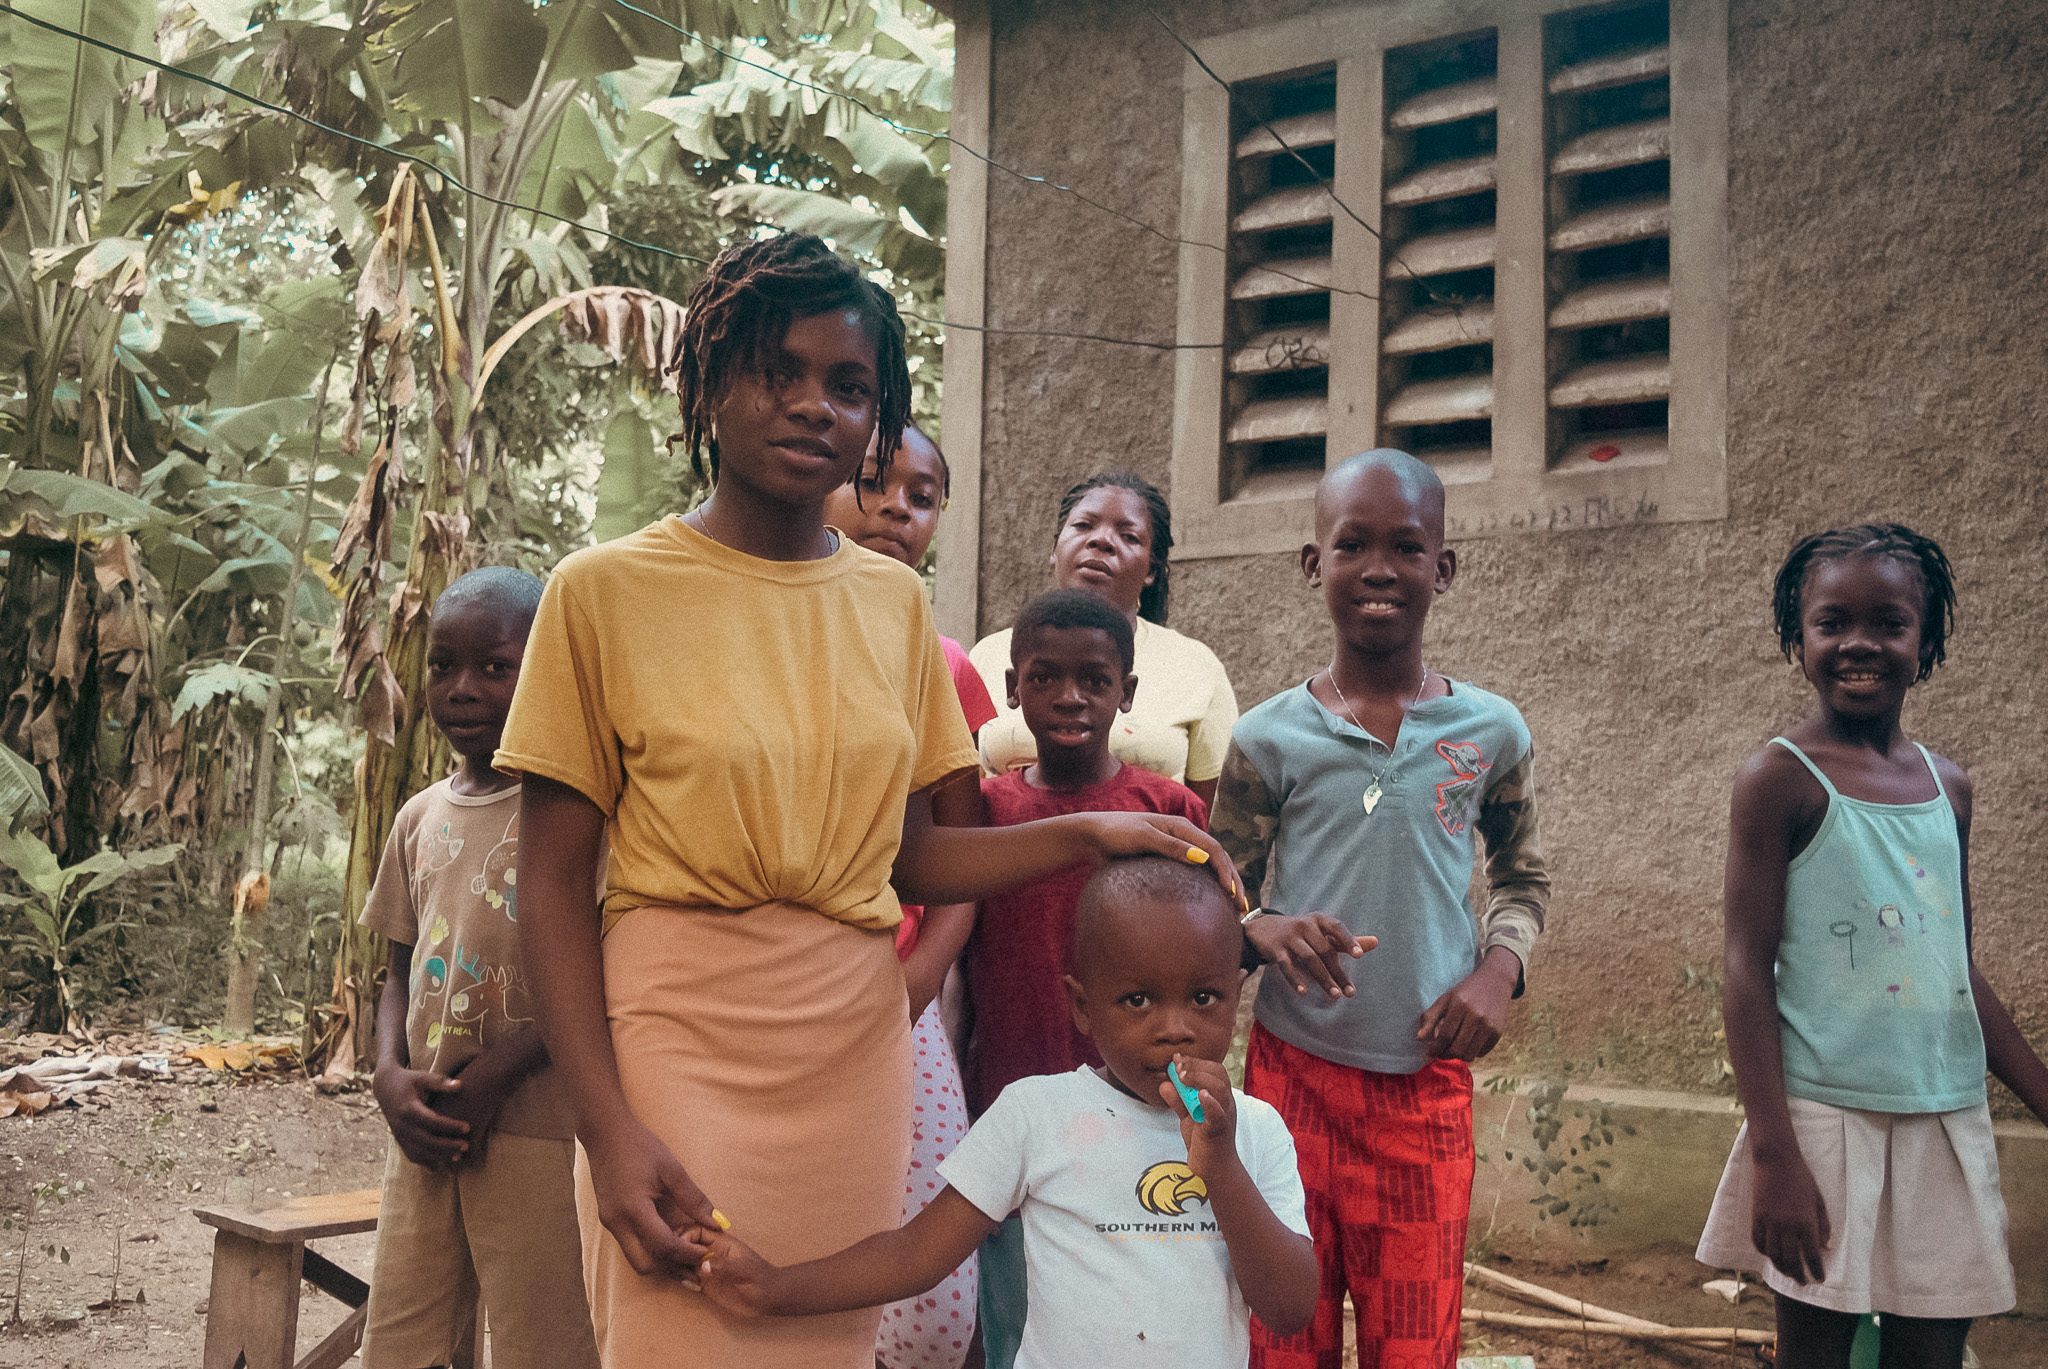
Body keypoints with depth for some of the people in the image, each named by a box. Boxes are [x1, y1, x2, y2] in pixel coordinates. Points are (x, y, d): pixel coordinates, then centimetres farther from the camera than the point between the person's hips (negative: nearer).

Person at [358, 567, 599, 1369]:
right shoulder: (421, 818, 14)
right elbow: (401, 971, 18)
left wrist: (494, 1075, -16)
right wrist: (391, 1077, 0)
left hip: (537, 1124, -6)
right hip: (426, 1127, 6)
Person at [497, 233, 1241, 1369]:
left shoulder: (896, 603, 8)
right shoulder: (606, 589, -5)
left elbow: (907, 857, 10)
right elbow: (554, 883, -6)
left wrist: (1090, 835, -3)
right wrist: (609, 1127, -14)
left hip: (856, 1055, 4)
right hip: (681, 1043, -4)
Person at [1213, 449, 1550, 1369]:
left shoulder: (1490, 732, 1)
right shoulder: (1270, 738, -3)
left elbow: (1522, 875, 17)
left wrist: (1500, 966, -2)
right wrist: (1267, 932, -18)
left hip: (1428, 1084, 1)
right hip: (1293, 1072, -1)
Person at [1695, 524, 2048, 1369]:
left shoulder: (1948, 787, 9)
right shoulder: (1782, 779, -8)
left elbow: (1958, 968, 16)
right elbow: (1746, 967, -11)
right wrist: (1773, 1154, -16)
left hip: (1949, 1120, 5)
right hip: (1828, 1114, -5)